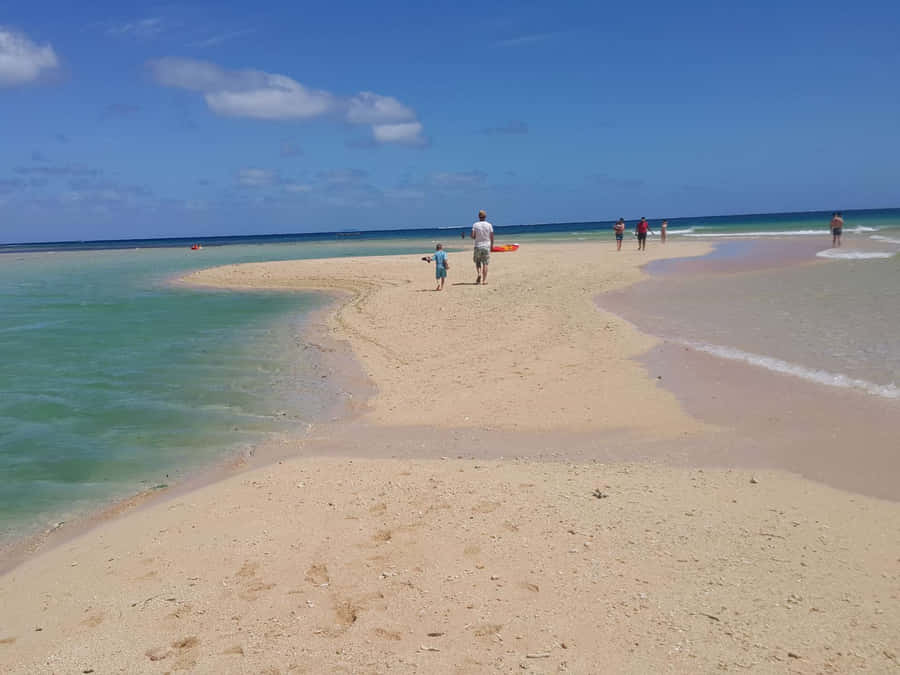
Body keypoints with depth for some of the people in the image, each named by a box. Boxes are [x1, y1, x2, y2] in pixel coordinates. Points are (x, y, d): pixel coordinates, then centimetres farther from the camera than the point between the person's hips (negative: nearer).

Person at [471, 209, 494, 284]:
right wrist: (492, 245, 14)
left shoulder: (475, 225, -4)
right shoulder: (489, 225, -2)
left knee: (477, 261, 16)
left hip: (478, 246, 0)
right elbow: (492, 236, -1)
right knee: (485, 263, 3)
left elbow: (472, 236, -10)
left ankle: (479, 273, -8)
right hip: (486, 246, 0)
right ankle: (484, 279, 0)